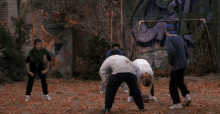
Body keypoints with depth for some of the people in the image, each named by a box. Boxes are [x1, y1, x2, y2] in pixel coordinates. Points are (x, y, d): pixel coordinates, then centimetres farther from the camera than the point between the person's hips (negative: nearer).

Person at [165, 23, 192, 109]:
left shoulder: (168, 39, -12)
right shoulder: (179, 38, 13)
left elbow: (171, 51, -28)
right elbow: (186, 51, 15)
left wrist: (171, 64, -16)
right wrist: (185, 61, 19)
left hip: (176, 65, -8)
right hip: (183, 64, 8)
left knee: (173, 85, 4)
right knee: (179, 81, 25)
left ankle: (177, 103, 3)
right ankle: (187, 96, 8)